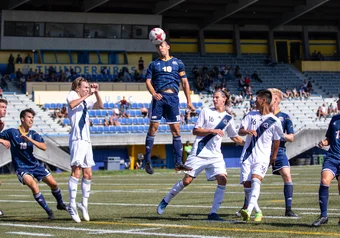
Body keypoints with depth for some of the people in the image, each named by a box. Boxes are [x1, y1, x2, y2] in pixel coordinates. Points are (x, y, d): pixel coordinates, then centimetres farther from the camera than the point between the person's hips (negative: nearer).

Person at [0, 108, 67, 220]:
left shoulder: (33, 134, 0)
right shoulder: (12, 132, -8)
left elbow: (44, 147, -15)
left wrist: (29, 140, -28)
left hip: (34, 164, 5)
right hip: (21, 167, -5)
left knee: (53, 183, 6)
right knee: (33, 185, -28)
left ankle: (60, 204, 35)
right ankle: (48, 211, -16)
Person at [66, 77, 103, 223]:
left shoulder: (87, 100, 21)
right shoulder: (72, 95, 0)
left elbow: (100, 106, 20)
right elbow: (72, 104, -22)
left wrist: (96, 93, 8)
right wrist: (86, 96, -20)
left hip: (86, 140, 8)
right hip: (77, 139, -8)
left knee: (88, 174, 10)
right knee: (76, 171, -17)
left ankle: (84, 204, 20)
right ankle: (72, 205, -20)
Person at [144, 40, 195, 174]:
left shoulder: (177, 63, 14)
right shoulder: (154, 64, 14)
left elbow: (184, 82, 12)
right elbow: (148, 81, 6)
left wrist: (189, 101, 5)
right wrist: (154, 93, -15)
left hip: (173, 98, 1)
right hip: (159, 97, -1)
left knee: (175, 129, -1)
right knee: (153, 127, -7)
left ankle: (178, 163, 2)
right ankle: (147, 161, -3)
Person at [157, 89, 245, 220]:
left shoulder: (228, 118, 10)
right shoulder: (206, 112, 1)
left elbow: (235, 137, 19)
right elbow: (195, 131, -4)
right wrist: (212, 131, -17)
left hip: (215, 155, 3)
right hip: (199, 153, -3)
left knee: (222, 180, -16)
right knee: (187, 180, -2)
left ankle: (213, 213, -11)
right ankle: (165, 201, 19)